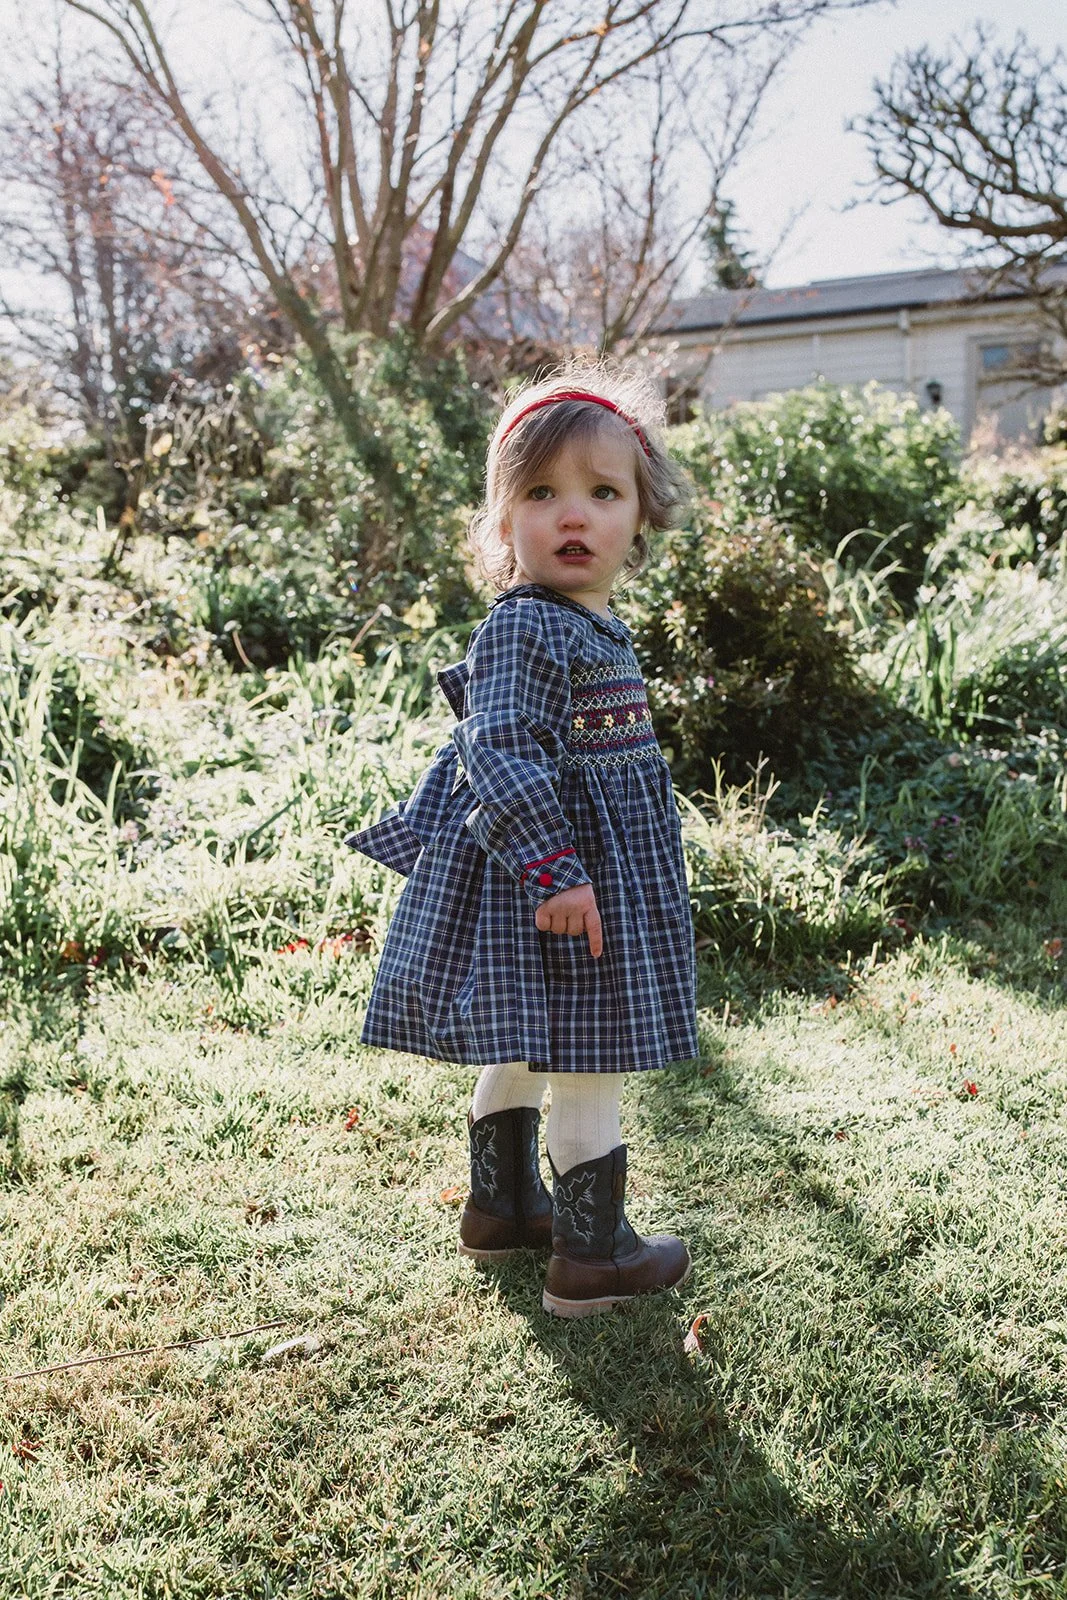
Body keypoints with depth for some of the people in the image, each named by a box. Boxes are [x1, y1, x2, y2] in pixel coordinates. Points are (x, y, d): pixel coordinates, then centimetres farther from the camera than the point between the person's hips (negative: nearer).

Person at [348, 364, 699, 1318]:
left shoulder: (589, 623, 11)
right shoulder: (525, 626, -21)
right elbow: (499, 750, -28)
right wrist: (551, 867, -31)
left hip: (578, 864, 11)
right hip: (554, 877, -11)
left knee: (522, 1048, 22)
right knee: (587, 1062, 1)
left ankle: (502, 1206, 40)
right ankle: (592, 1256, 15)